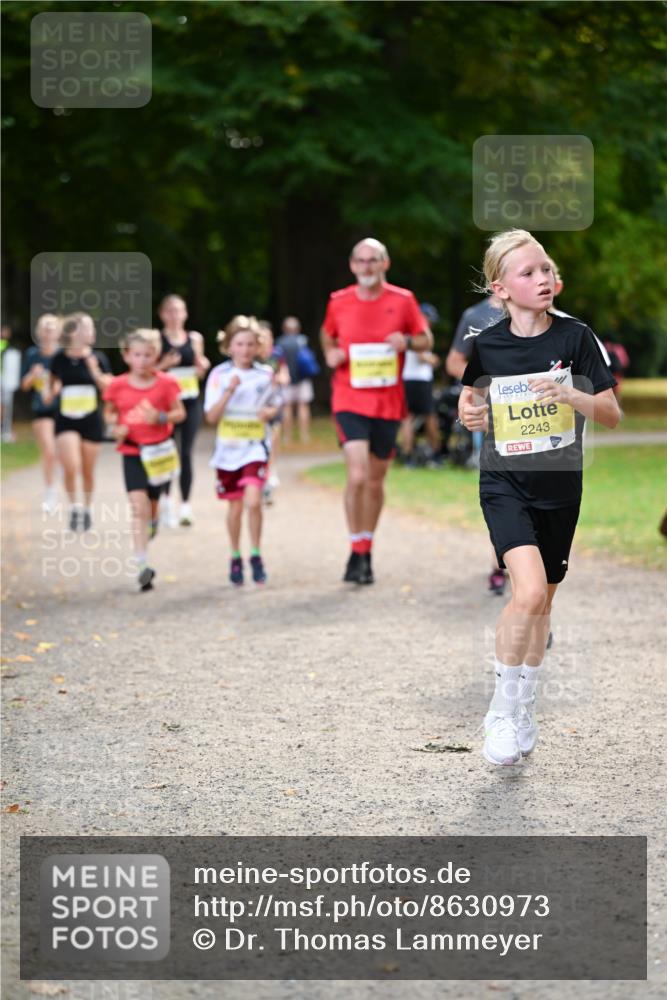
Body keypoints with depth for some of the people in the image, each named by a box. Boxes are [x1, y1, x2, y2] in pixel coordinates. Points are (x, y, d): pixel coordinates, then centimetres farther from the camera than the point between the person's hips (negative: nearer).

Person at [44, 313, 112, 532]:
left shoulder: (98, 358, -4)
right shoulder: (59, 358, -3)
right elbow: (52, 381, 16)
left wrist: (95, 372, -21)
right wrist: (49, 391, -5)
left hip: (91, 421, 1)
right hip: (66, 421, -1)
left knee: (87, 471, 9)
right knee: (71, 467, -17)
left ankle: (87, 508, 30)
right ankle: (74, 507, 5)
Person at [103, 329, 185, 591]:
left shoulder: (165, 383, -4)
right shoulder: (117, 385, -2)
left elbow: (180, 412, 0)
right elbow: (110, 412, 11)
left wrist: (162, 417, -19)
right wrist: (115, 426, -9)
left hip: (160, 451, 1)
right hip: (132, 452, -1)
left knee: (151, 506, 14)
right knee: (139, 506, -14)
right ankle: (143, 566, -16)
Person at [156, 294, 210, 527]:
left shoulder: (194, 338, 9)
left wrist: (203, 366, -3)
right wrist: (164, 365, -18)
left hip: (191, 401, 2)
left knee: (186, 453, -1)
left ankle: (185, 505, 3)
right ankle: (166, 497, 17)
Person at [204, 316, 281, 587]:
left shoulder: (265, 374, 1)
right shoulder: (219, 375, -3)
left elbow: (275, 404, 15)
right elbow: (211, 417, -8)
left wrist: (269, 412, -8)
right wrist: (229, 391, -21)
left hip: (255, 447, 0)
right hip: (228, 448, 1)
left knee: (253, 501, -17)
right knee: (235, 506, 9)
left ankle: (255, 556, -1)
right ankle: (235, 558, 26)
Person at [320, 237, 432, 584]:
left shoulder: (403, 300, 0)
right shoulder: (338, 302, 1)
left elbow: (427, 339, 8)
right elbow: (327, 335, 19)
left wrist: (408, 341, -13)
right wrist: (330, 354, -2)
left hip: (388, 403, 2)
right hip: (349, 401, -2)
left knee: (376, 481, 11)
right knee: (357, 476, -18)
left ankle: (366, 552, 27)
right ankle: (356, 552, -5)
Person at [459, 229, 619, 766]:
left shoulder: (576, 336, -6)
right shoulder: (486, 344, -4)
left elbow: (612, 414, -5)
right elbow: (470, 398, 16)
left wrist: (570, 395, -23)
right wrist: (470, 414, -7)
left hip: (560, 486, 2)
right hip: (505, 483, -2)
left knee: (542, 601, 12)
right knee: (529, 591, -21)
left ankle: (525, 709, 32)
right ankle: (502, 709, -5)